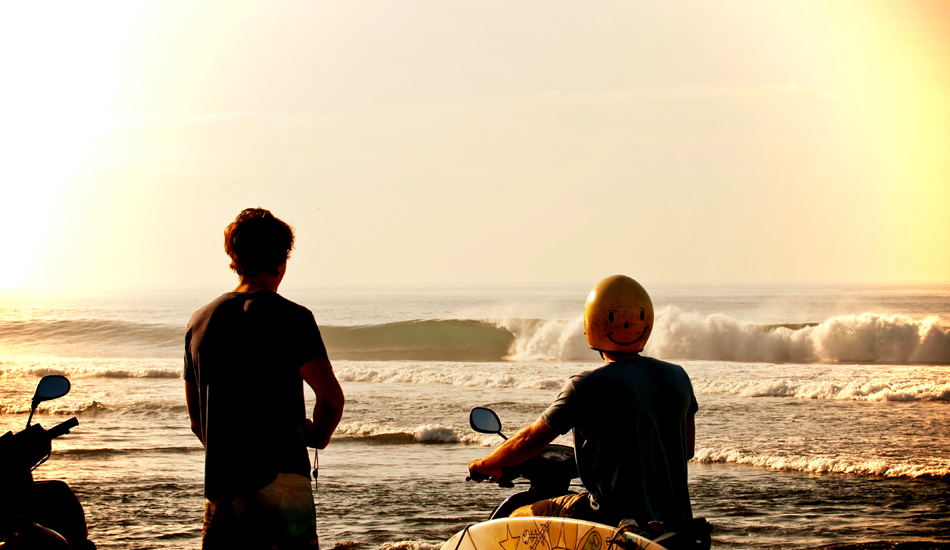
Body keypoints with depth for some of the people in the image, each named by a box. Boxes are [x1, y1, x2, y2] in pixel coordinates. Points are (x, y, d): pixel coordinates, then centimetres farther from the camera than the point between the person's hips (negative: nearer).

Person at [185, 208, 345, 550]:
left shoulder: (200, 321, 12)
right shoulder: (290, 317, -7)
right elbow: (331, 397, -16)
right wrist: (317, 437, 3)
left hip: (221, 486, 6)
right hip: (281, 480, -5)